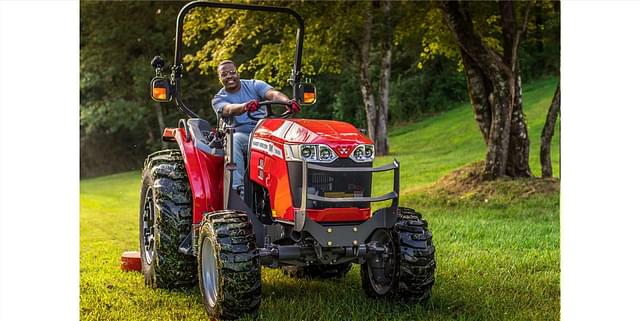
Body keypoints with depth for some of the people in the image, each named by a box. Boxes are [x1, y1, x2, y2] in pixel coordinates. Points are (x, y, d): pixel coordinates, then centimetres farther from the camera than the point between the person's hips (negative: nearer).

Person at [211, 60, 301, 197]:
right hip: (242, 135, 0)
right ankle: (238, 188, -41)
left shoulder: (254, 85, 9)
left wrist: (287, 102, -36)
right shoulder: (218, 99, 6)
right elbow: (229, 109, -19)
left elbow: (273, 94, -12)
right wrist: (245, 107, -43)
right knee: (234, 140, -35)